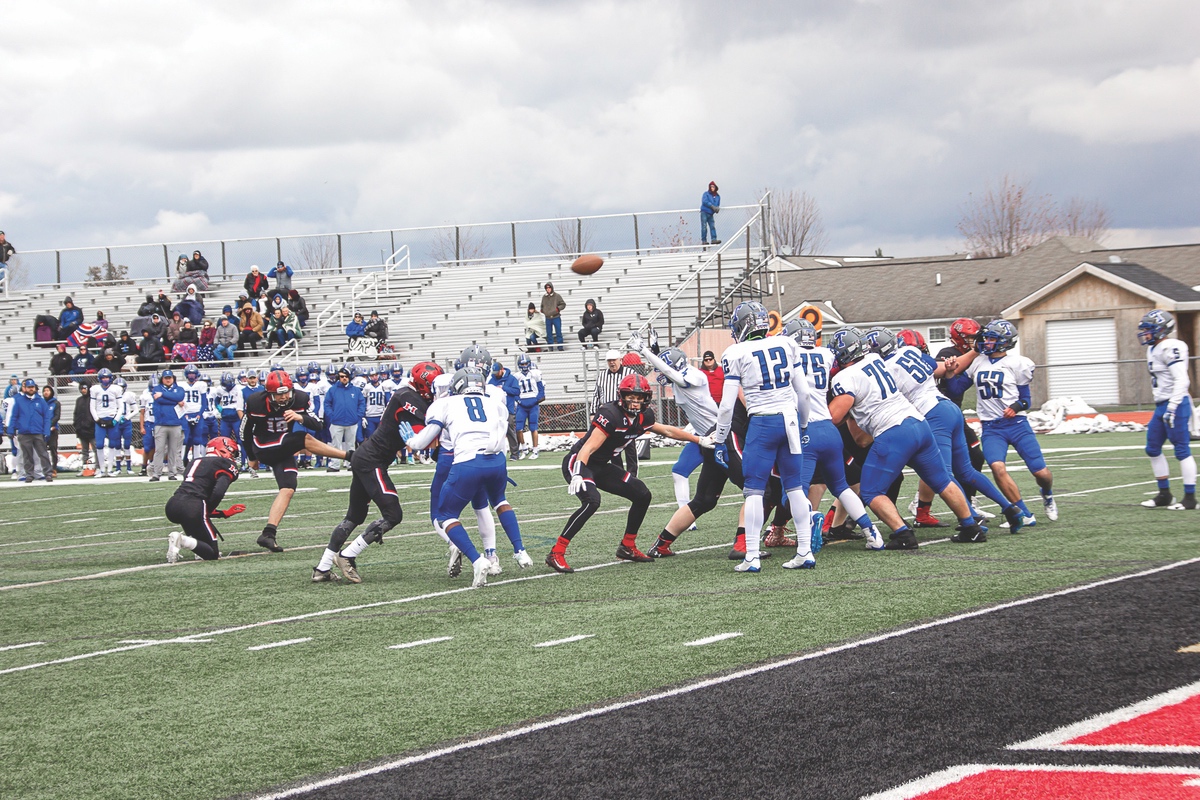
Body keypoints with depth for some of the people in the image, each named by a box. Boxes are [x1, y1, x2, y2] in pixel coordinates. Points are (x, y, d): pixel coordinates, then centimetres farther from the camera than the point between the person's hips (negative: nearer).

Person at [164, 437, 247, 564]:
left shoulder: (197, 462, 28)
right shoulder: (226, 465, 7)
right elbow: (218, 493, -11)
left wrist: (225, 513, 31)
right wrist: (208, 511, 6)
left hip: (171, 506, 7)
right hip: (192, 508, -7)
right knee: (212, 554, 4)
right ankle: (182, 541, -22)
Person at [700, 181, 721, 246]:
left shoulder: (717, 196, 14)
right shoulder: (706, 194, -1)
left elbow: (717, 205, 17)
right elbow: (705, 202, -15)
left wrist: (717, 208, -7)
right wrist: (712, 206, -22)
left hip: (711, 214, 5)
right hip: (704, 212, -5)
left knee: (713, 226, -6)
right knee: (704, 227, -7)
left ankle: (714, 239, -10)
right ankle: (703, 240, -6)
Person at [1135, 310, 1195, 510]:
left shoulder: (1171, 348, -16)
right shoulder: (1154, 349, 15)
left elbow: (1181, 380, -22)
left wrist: (1172, 407, -26)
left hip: (1176, 404, -10)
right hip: (1161, 406, 10)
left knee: (1182, 450, -6)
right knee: (1152, 449, 11)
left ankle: (1190, 497, -1)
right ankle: (1164, 495, 19)